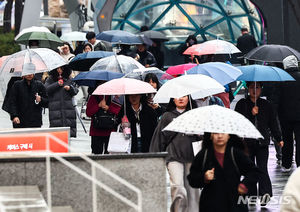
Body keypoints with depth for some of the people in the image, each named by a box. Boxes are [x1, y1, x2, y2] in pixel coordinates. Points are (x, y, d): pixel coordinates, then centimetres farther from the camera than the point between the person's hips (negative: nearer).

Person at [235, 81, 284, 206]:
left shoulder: (266, 105, 10)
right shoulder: (242, 104, 6)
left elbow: (273, 122, 14)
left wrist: (278, 139, 10)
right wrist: (251, 114, -17)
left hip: (262, 142, 0)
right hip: (247, 142, 0)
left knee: (262, 168, -7)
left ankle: (265, 192, -10)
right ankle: (252, 194, -2)